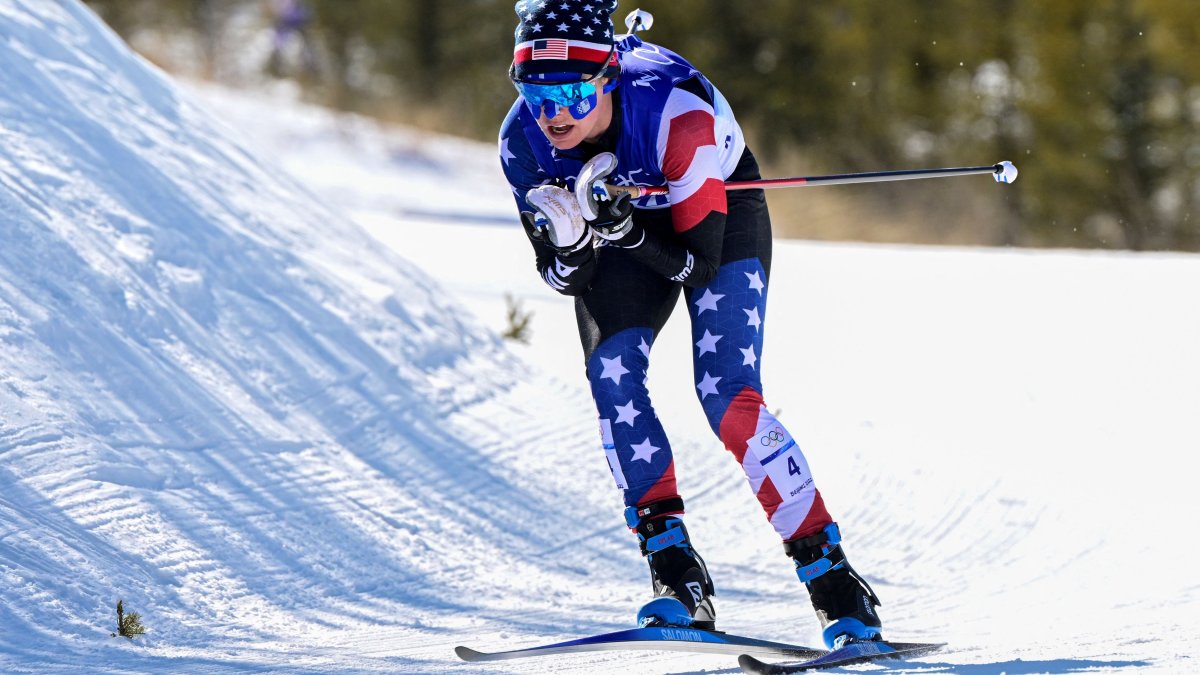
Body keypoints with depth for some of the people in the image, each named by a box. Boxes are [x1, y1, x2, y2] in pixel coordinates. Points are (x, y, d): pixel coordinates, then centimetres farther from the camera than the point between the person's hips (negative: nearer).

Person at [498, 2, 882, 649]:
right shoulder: (524, 141, -25)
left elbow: (699, 264, -32)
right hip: (624, 211, 4)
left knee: (727, 396, -20)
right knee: (612, 377, -21)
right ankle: (678, 578, -14)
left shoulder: (675, 111, -38)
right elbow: (564, 278, -16)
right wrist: (569, 241, -37)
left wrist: (625, 231, -47)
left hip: (721, 215, -4)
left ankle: (836, 584, -14)